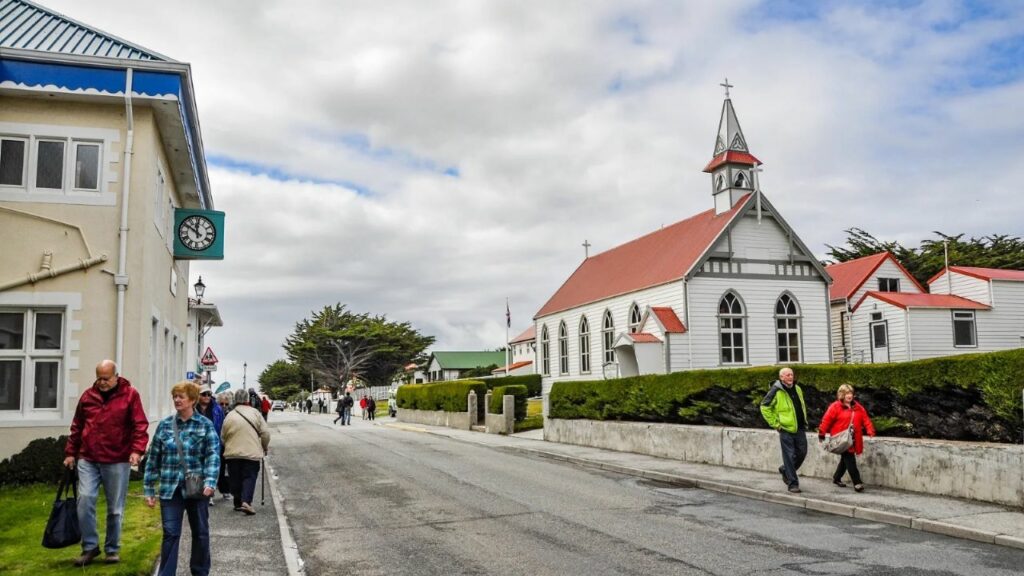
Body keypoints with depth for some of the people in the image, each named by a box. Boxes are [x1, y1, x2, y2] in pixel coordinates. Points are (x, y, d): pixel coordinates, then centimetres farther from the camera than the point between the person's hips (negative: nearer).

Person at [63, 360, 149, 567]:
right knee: (85, 499, -9)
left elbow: (140, 425, -8)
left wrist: (137, 449, -20)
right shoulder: (88, 396, 8)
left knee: (115, 508, 6)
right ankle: (90, 547, 8)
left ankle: (112, 549, 21)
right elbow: (77, 427, 16)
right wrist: (71, 453, 15)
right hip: (88, 459, 3)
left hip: (117, 461, -3)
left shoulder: (130, 395, -3)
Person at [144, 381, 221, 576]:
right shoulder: (165, 425, 5)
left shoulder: (205, 425, -2)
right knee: (170, 533, -2)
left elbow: (213, 456, -10)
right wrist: (149, 489, 5)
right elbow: (154, 458, 8)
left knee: (200, 533, 12)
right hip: (171, 489, 1)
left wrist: (210, 482, -24)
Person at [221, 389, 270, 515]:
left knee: (235, 479, 14)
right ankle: (246, 501, -15)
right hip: (252, 453, -2)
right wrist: (265, 447, 12)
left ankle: (238, 502, 20)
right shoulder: (254, 412, -4)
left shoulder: (229, 416, 1)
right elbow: (265, 433, -4)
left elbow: (223, 437, 9)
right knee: (250, 477, 2)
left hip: (232, 454, 2)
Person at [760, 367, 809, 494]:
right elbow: (764, 407, -8)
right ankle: (793, 483, 7)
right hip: (786, 429, -6)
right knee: (789, 456, -2)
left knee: (802, 453, 11)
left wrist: (804, 420, 16)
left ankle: (785, 470, 34)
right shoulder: (776, 391, -11)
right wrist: (775, 423, -9)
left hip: (800, 428, 6)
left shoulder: (797, 389, 9)